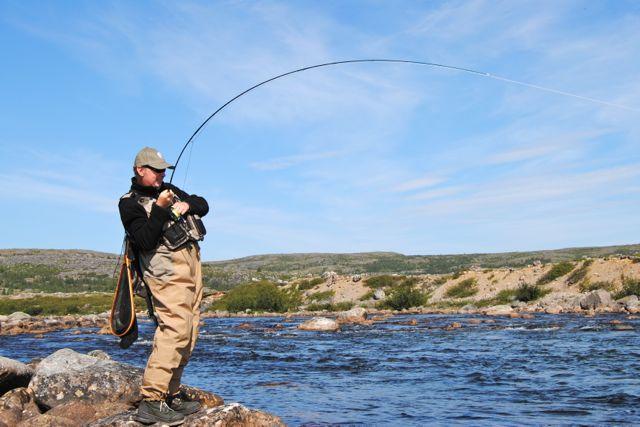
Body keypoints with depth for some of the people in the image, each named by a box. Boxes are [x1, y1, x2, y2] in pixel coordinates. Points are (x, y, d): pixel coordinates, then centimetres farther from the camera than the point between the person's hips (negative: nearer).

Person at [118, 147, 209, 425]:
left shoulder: (170, 191, 22)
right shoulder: (130, 203, -1)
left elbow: (203, 205, 24)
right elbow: (145, 241, -12)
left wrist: (187, 204, 3)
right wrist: (159, 209, -19)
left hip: (191, 262, 8)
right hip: (166, 268, -8)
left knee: (188, 333, 6)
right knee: (175, 329, -20)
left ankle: (171, 394, 13)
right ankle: (151, 401, -19)